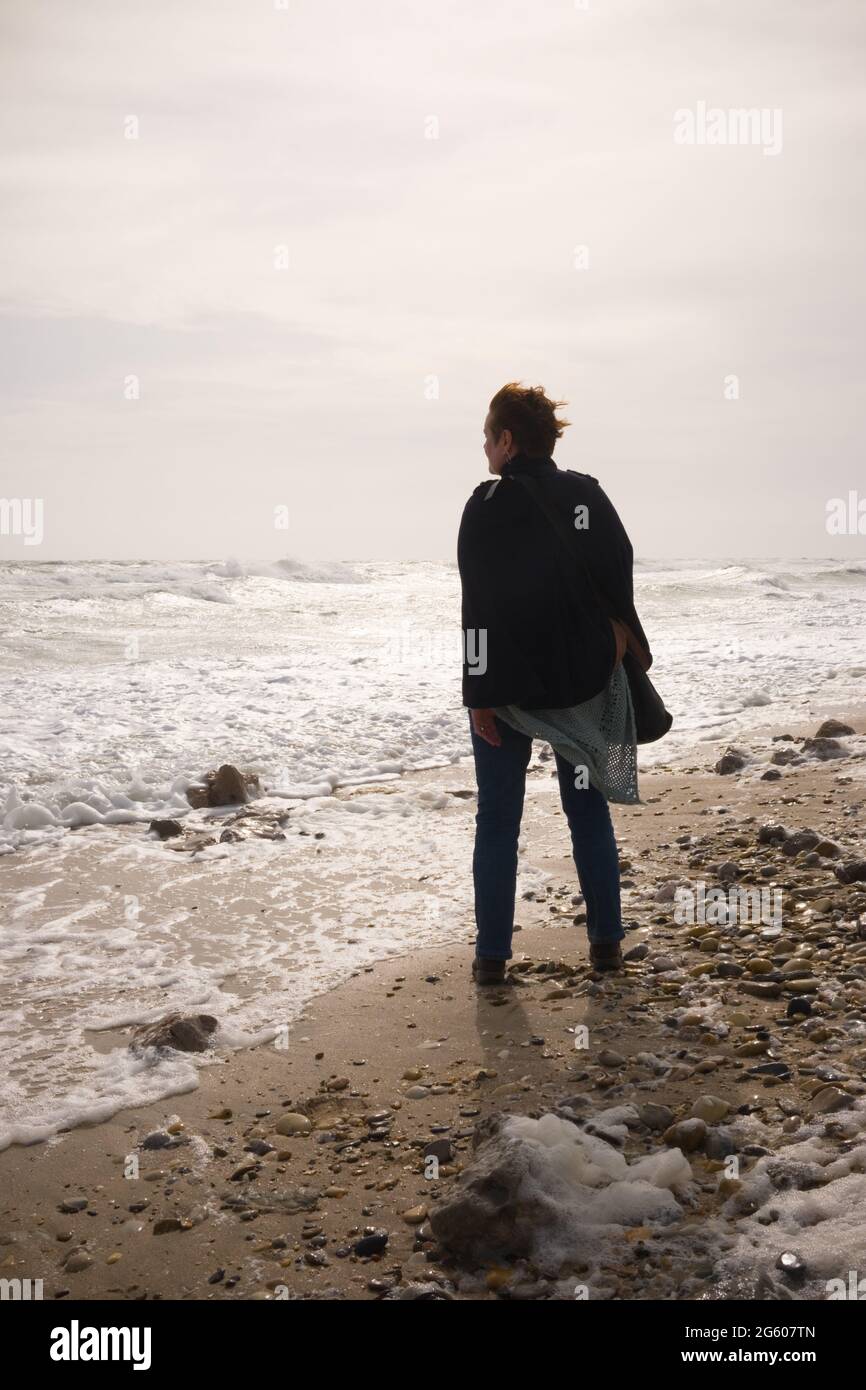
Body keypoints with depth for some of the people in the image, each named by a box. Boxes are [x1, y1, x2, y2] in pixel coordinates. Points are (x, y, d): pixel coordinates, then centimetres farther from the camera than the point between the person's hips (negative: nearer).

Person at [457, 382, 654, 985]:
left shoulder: (490, 504, -11)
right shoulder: (591, 496, 3)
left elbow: (481, 607, -14)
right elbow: (620, 588, 6)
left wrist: (481, 694, -11)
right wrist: (618, 654, 15)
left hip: (510, 682, -4)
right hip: (585, 681, 4)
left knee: (498, 818, 5)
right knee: (589, 810, 14)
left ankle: (492, 956, 7)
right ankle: (607, 941, 18)